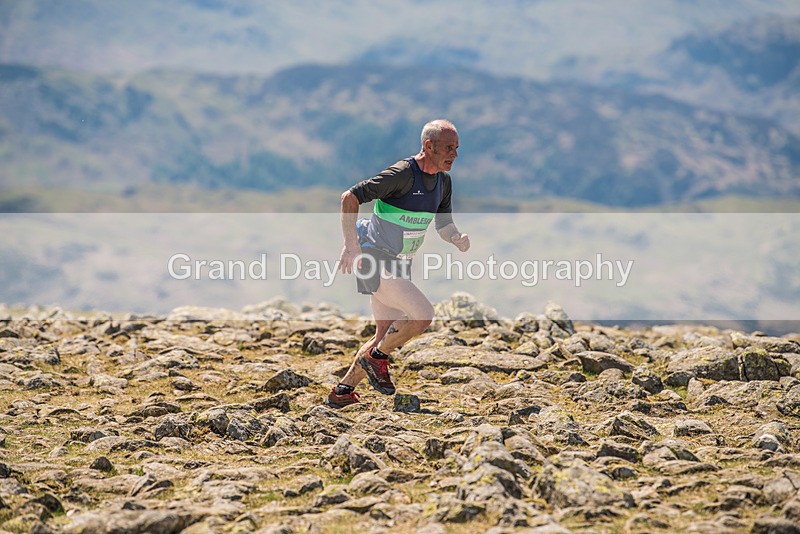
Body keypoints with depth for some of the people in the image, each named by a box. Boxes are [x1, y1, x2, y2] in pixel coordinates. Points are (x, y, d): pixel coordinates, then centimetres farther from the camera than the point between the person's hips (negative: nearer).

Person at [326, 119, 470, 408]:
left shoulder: (443, 182, 5)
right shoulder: (402, 174, -21)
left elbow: (444, 225, 14)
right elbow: (350, 197, -22)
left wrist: (457, 239, -9)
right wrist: (351, 244, -27)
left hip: (398, 265, 9)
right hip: (375, 260, -9)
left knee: (386, 334, 10)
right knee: (423, 314, -20)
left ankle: (342, 392, 23)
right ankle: (376, 357, 2)